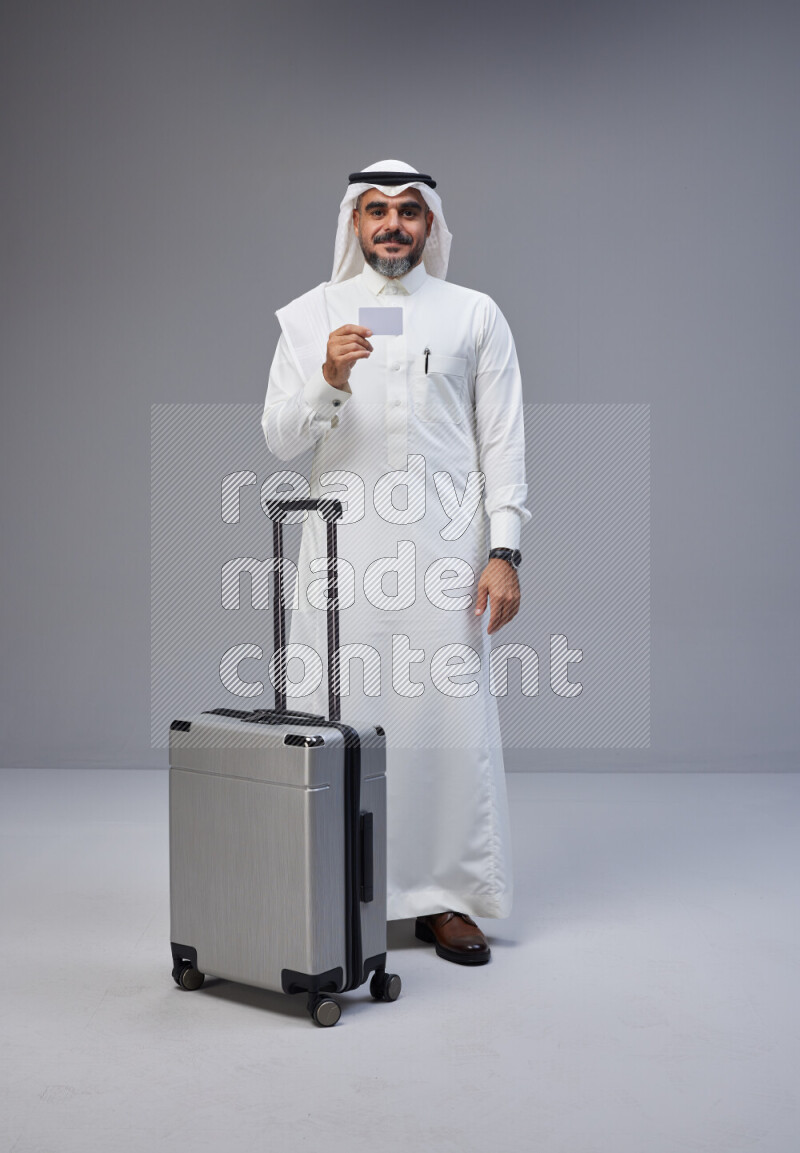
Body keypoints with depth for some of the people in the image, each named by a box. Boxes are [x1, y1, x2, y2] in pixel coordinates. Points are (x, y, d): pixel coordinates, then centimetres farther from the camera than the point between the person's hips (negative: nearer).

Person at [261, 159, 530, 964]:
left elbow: (502, 441, 5)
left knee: (449, 717, -1)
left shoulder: (474, 315, 9)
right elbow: (280, 437, 1)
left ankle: (445, 898, 12)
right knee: (335, 721, 1)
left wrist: (504, 552, -4)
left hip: (443, 549, 0)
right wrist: (329, 380, -18)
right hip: (342, 550, 1)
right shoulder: (310, 314, 9)